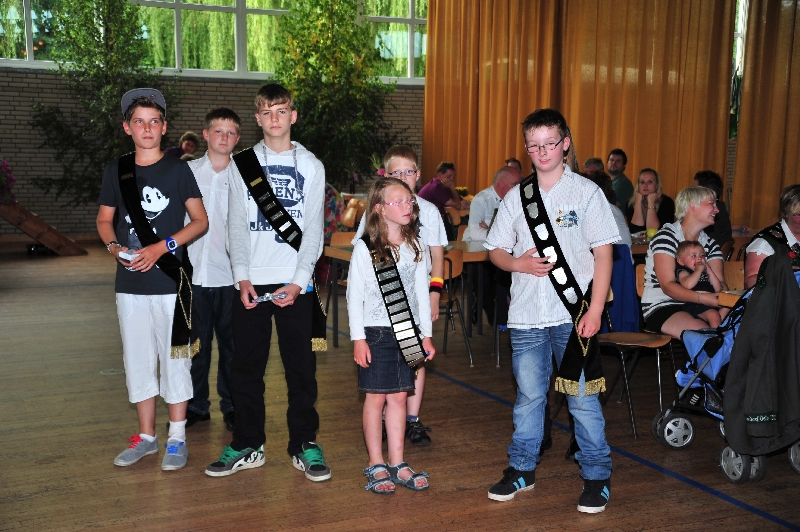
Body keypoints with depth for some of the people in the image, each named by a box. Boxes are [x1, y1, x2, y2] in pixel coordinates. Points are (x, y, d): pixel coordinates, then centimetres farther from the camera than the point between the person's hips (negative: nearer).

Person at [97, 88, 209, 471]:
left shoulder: (177, 169, 0)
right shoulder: (116, 171, 8)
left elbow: (200, 221, -1)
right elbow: (104, 220, 15)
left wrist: (161, 247, -13)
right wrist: (115, 247, -6)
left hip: (170, 280, -3)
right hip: (130, 282, 4)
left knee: (174, 358, 1)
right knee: (137, 358, 10)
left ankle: (177, 438, 13)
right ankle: (146, 436, 24)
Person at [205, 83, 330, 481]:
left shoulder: (310, 166, 5)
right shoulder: (242, 164, 9)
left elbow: (313, 230, 0)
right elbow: (237, 226, 5)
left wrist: (299, 281, -10)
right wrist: (242, 277, -6)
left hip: (295, 284, -1)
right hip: (251, 283, 2)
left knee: (301, 367, 2)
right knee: (246, 366, 6)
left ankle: (303, 445, 14)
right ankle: (248, 446, 18)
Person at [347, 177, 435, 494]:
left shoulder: (416, 248, 7)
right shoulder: (365, 248, -6)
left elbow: (422, 292, 11)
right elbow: (354, 295, -6)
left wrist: (426, 334, 9)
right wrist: (358, 338, -10)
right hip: (375, 332, -4)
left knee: (399, 396, 8)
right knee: (376, 397, 2)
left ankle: (397, 464, 16)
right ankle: (376, 465, 12)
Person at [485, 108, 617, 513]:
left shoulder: (586, 192, -1)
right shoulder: (516, 197, 8)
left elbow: (603, 253, -3)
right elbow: (495, 250, 13)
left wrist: (595, 309, -10)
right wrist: (518, 263, -9)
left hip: (574, 312, -3)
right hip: (526, 313, 3)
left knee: (582, 396, 2)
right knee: (528, 395, 12)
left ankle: (596, 476, 16)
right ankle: (522, 469, 27)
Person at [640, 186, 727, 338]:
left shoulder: (711, 244, 15)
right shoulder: (666, 236, -8)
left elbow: (720, 282, 1)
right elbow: (667, 286, -17)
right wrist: (702, 298, -32)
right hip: (660, 307, -6)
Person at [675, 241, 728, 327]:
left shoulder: (705, 273, 31)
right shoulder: (683, 271, 10)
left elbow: (718, 288, 20)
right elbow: (688, 285, -15)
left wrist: (709, 271, 15)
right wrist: (699, 270, -1)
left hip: (711, 303, 8)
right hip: (695, 305, -8)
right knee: (713, 315, -31)